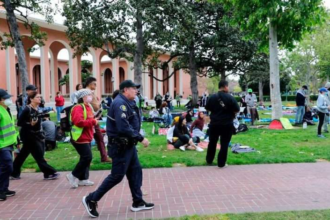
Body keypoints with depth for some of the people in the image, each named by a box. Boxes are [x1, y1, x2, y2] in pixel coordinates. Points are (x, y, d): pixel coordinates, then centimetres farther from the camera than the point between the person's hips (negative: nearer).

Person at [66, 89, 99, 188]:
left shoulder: (88, 107, 16)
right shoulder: (78, 107, -16)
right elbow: (79, 122, -29)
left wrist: (94, 121, 6)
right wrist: (93, 122, -22)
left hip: (86, 137, 10)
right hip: (80, 138, -10)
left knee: (86, 158, 12)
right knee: (87, 157, -11)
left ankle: (83, 179, 21)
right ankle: (73, 176, 3)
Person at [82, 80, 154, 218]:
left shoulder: (127, 103, 12)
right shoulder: (120, 103, -21)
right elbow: (123, 127, -30)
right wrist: (141, 138, -25)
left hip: (128, 144, 10)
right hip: (120, 146, -10)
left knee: (135, 171, 13)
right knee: (117, 176, -2)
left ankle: (138, 202, 23)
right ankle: (91, 200, 11)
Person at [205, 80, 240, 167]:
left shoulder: (212, 97, 0)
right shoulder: (230, 98, -10)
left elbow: (207, 109, 9)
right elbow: (237, 110, -9)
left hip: (214, 124, 4)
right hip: (227, 125, -3)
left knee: (212, 142, 19)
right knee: (224, 144, 6)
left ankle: (209, 160, 31)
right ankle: (221, 163, 8)